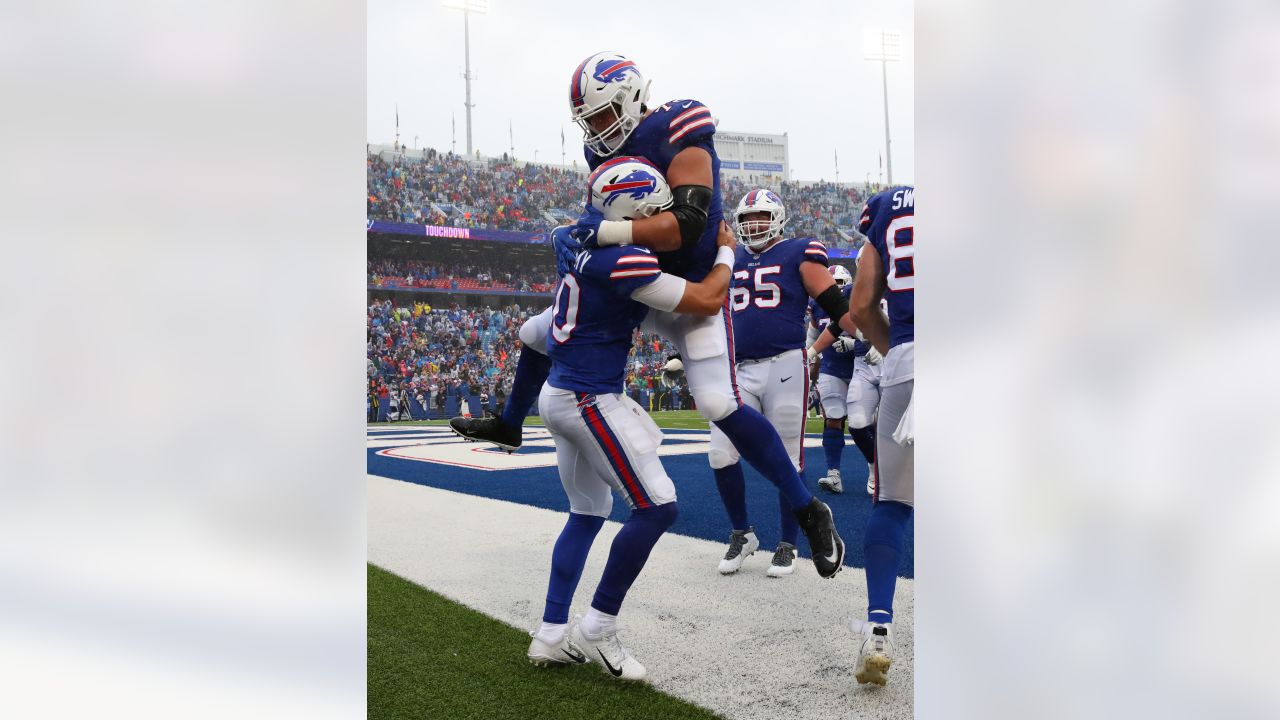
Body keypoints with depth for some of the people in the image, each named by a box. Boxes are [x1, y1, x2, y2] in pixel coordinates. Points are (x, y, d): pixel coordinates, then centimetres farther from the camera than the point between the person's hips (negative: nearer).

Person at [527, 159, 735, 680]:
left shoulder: (587, 247, 7)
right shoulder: (624, 262, -20)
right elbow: (706, 302, -15)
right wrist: (726, 250, 3)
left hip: (561, 394, 10)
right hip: (590, 399, -10)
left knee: (587, 514, 18)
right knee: (657, 507, -6)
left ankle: (551, 636, 20)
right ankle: (596, 630, 1)